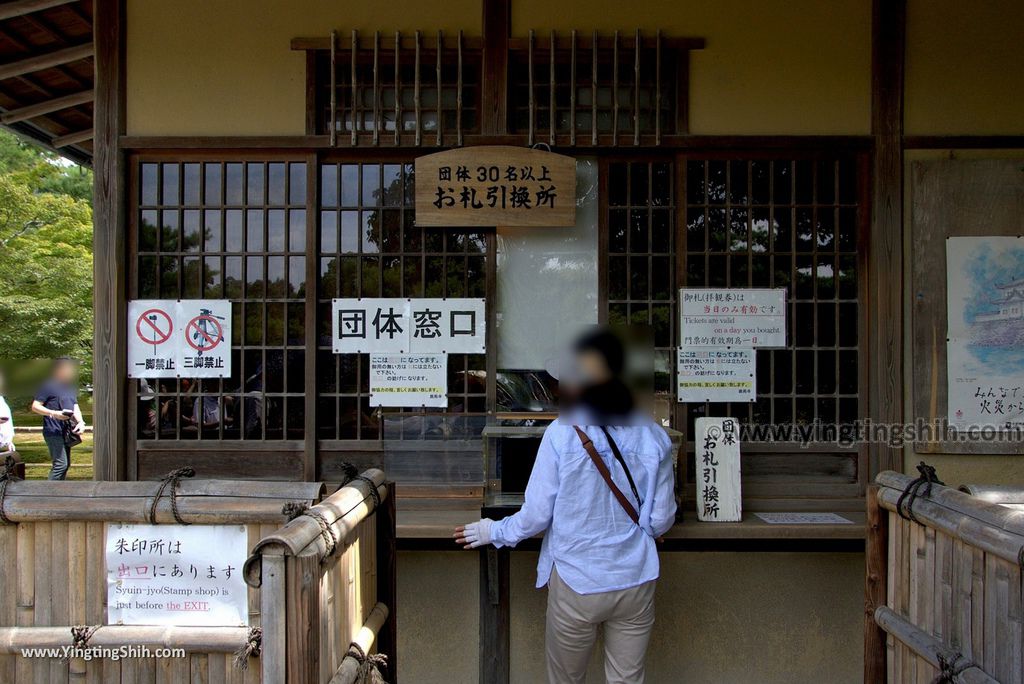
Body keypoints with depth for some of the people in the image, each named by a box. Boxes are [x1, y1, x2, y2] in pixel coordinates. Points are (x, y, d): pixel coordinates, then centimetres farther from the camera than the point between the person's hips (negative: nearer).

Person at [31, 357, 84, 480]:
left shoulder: (71, 387, 16)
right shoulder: (48, 386, -7)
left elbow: (76, 407, 13)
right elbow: (35, 406, -9)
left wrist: (80, 422, -6)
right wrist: (54, 413, -22)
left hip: (67, 432, 8)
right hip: (53, 432, -8)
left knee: (66, 464, 12)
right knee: (61, 464, -14)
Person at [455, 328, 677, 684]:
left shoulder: (562, 433, -15)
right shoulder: (654, 437, -7)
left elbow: (536, 515, -10)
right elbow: (660, 521, -1)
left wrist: (493, 532, 9)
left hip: (577, 586, -2)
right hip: (636, 584, 2)